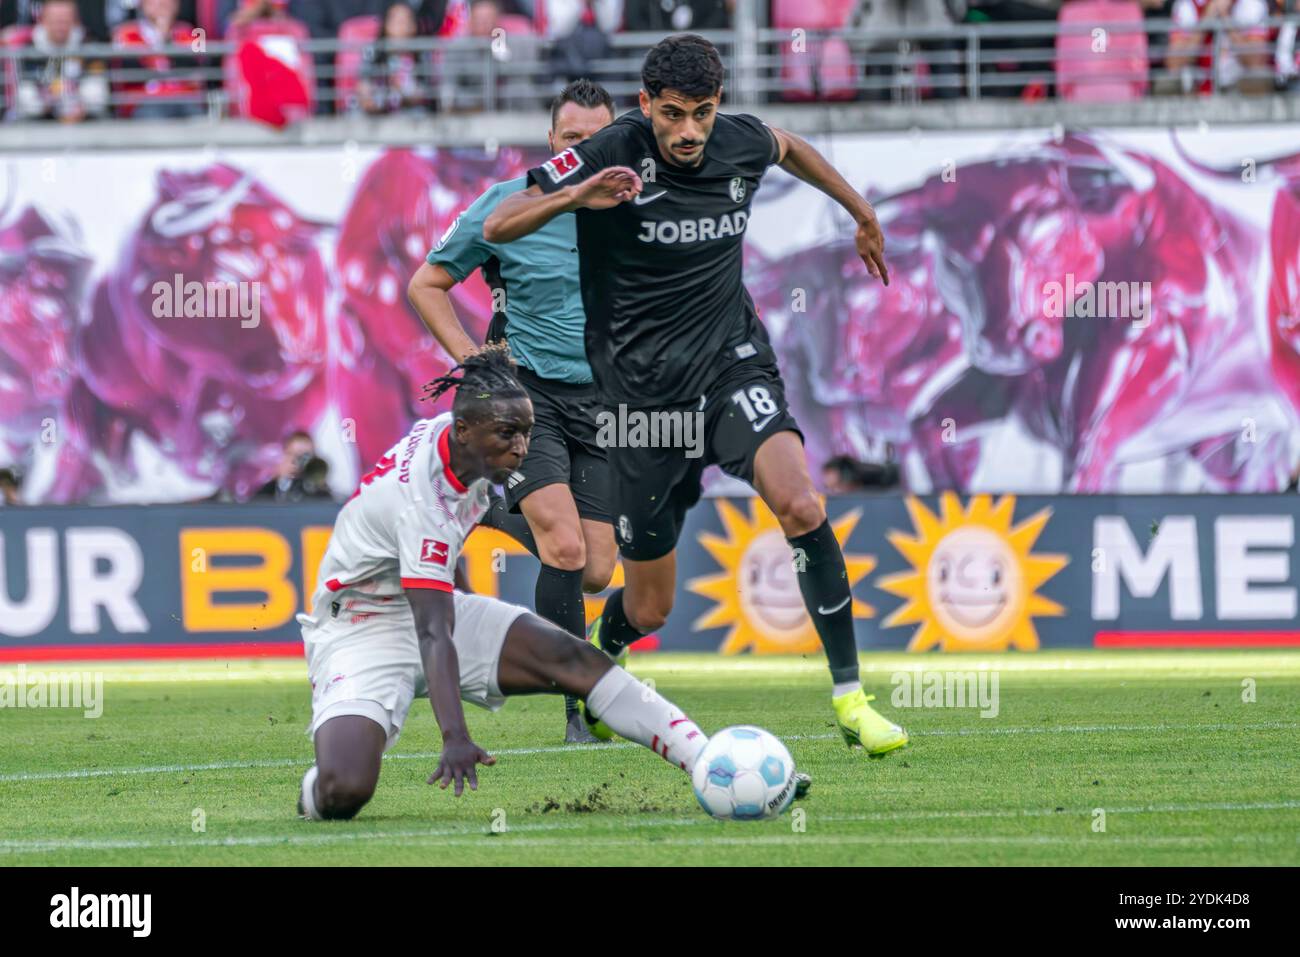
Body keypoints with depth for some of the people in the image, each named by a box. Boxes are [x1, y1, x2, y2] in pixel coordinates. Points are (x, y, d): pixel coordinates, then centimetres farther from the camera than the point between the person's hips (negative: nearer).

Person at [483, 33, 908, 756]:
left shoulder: (742, 145, -1)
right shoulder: (614, 155, -13)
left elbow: (790, 148, 25)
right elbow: (497, 227, -14)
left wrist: (862, 214, 36)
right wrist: (572, 197, -32)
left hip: (732, 363, 2)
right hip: (644, 390, -2)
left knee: (800, 503, -27)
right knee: (649, 608, 5)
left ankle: (852, 698, -19)